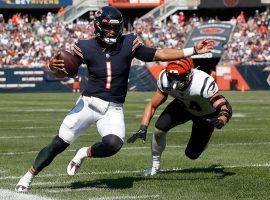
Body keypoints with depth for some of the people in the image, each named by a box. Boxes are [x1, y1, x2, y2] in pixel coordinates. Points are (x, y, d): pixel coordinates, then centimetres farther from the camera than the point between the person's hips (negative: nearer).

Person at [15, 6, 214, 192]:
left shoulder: (128, 44, -4)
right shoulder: (86, 47, -6)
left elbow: (158, 54, -2)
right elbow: (64, 71, 1)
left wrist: (193, 51, -5)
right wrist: (54, 66, -23)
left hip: (113, 109, 1)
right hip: (89, 103, -1)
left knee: (113, 144, -26)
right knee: (59, 143, -3)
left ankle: (85, 153, 6)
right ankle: (28, 177, 14)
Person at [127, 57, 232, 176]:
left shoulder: (203, 83, -43)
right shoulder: (165, 79, -29)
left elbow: (225, 108, -43)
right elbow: (152, 105, -18)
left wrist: (221, 121, -66)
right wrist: (142, 129, -29)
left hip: (206, 114, -3)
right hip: (183, 105, 3)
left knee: (192, 154, -3)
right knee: (159, 128, -20)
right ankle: (155, 165, 4)